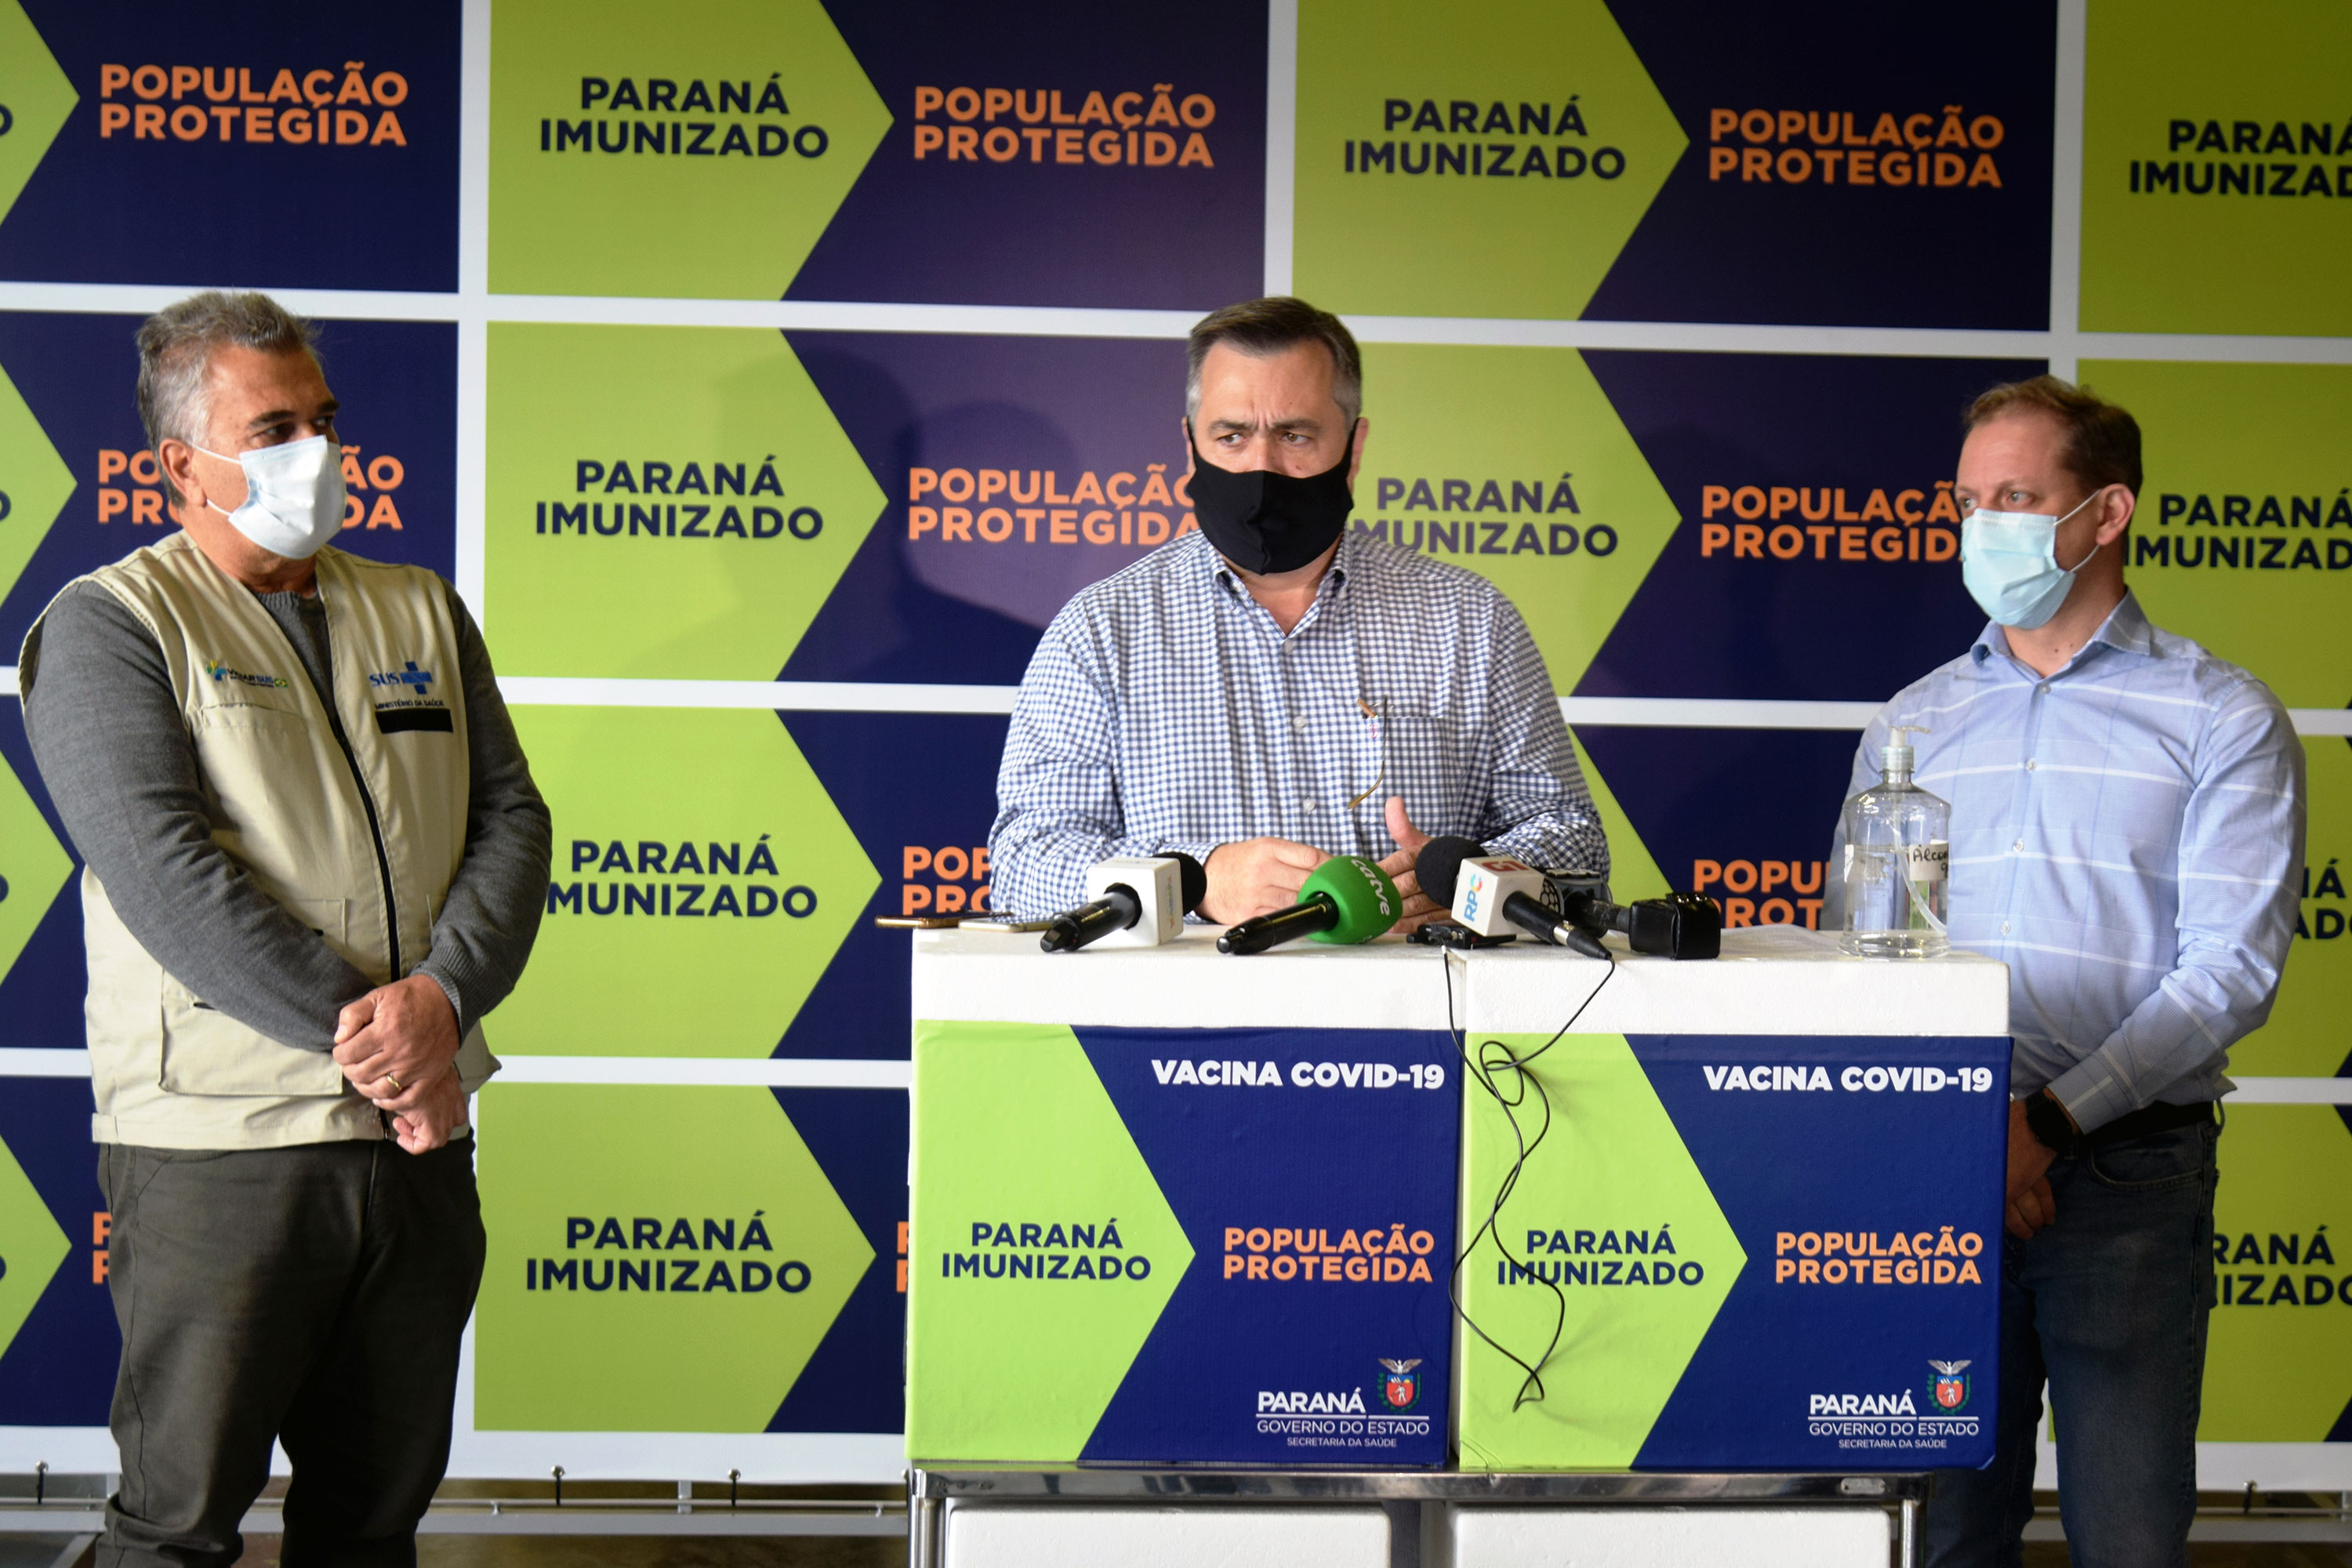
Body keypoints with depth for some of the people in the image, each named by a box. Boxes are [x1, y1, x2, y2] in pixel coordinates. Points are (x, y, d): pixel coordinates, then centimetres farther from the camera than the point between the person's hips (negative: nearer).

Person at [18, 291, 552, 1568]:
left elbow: (510, 817, 6)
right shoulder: (109, 625, -3)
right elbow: (167, 874, -14)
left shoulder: (420, 613, 14)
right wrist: (361, 1035, -16)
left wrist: (442, 996, -13)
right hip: (220, 1142, -5)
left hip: (420, 1139, 5)